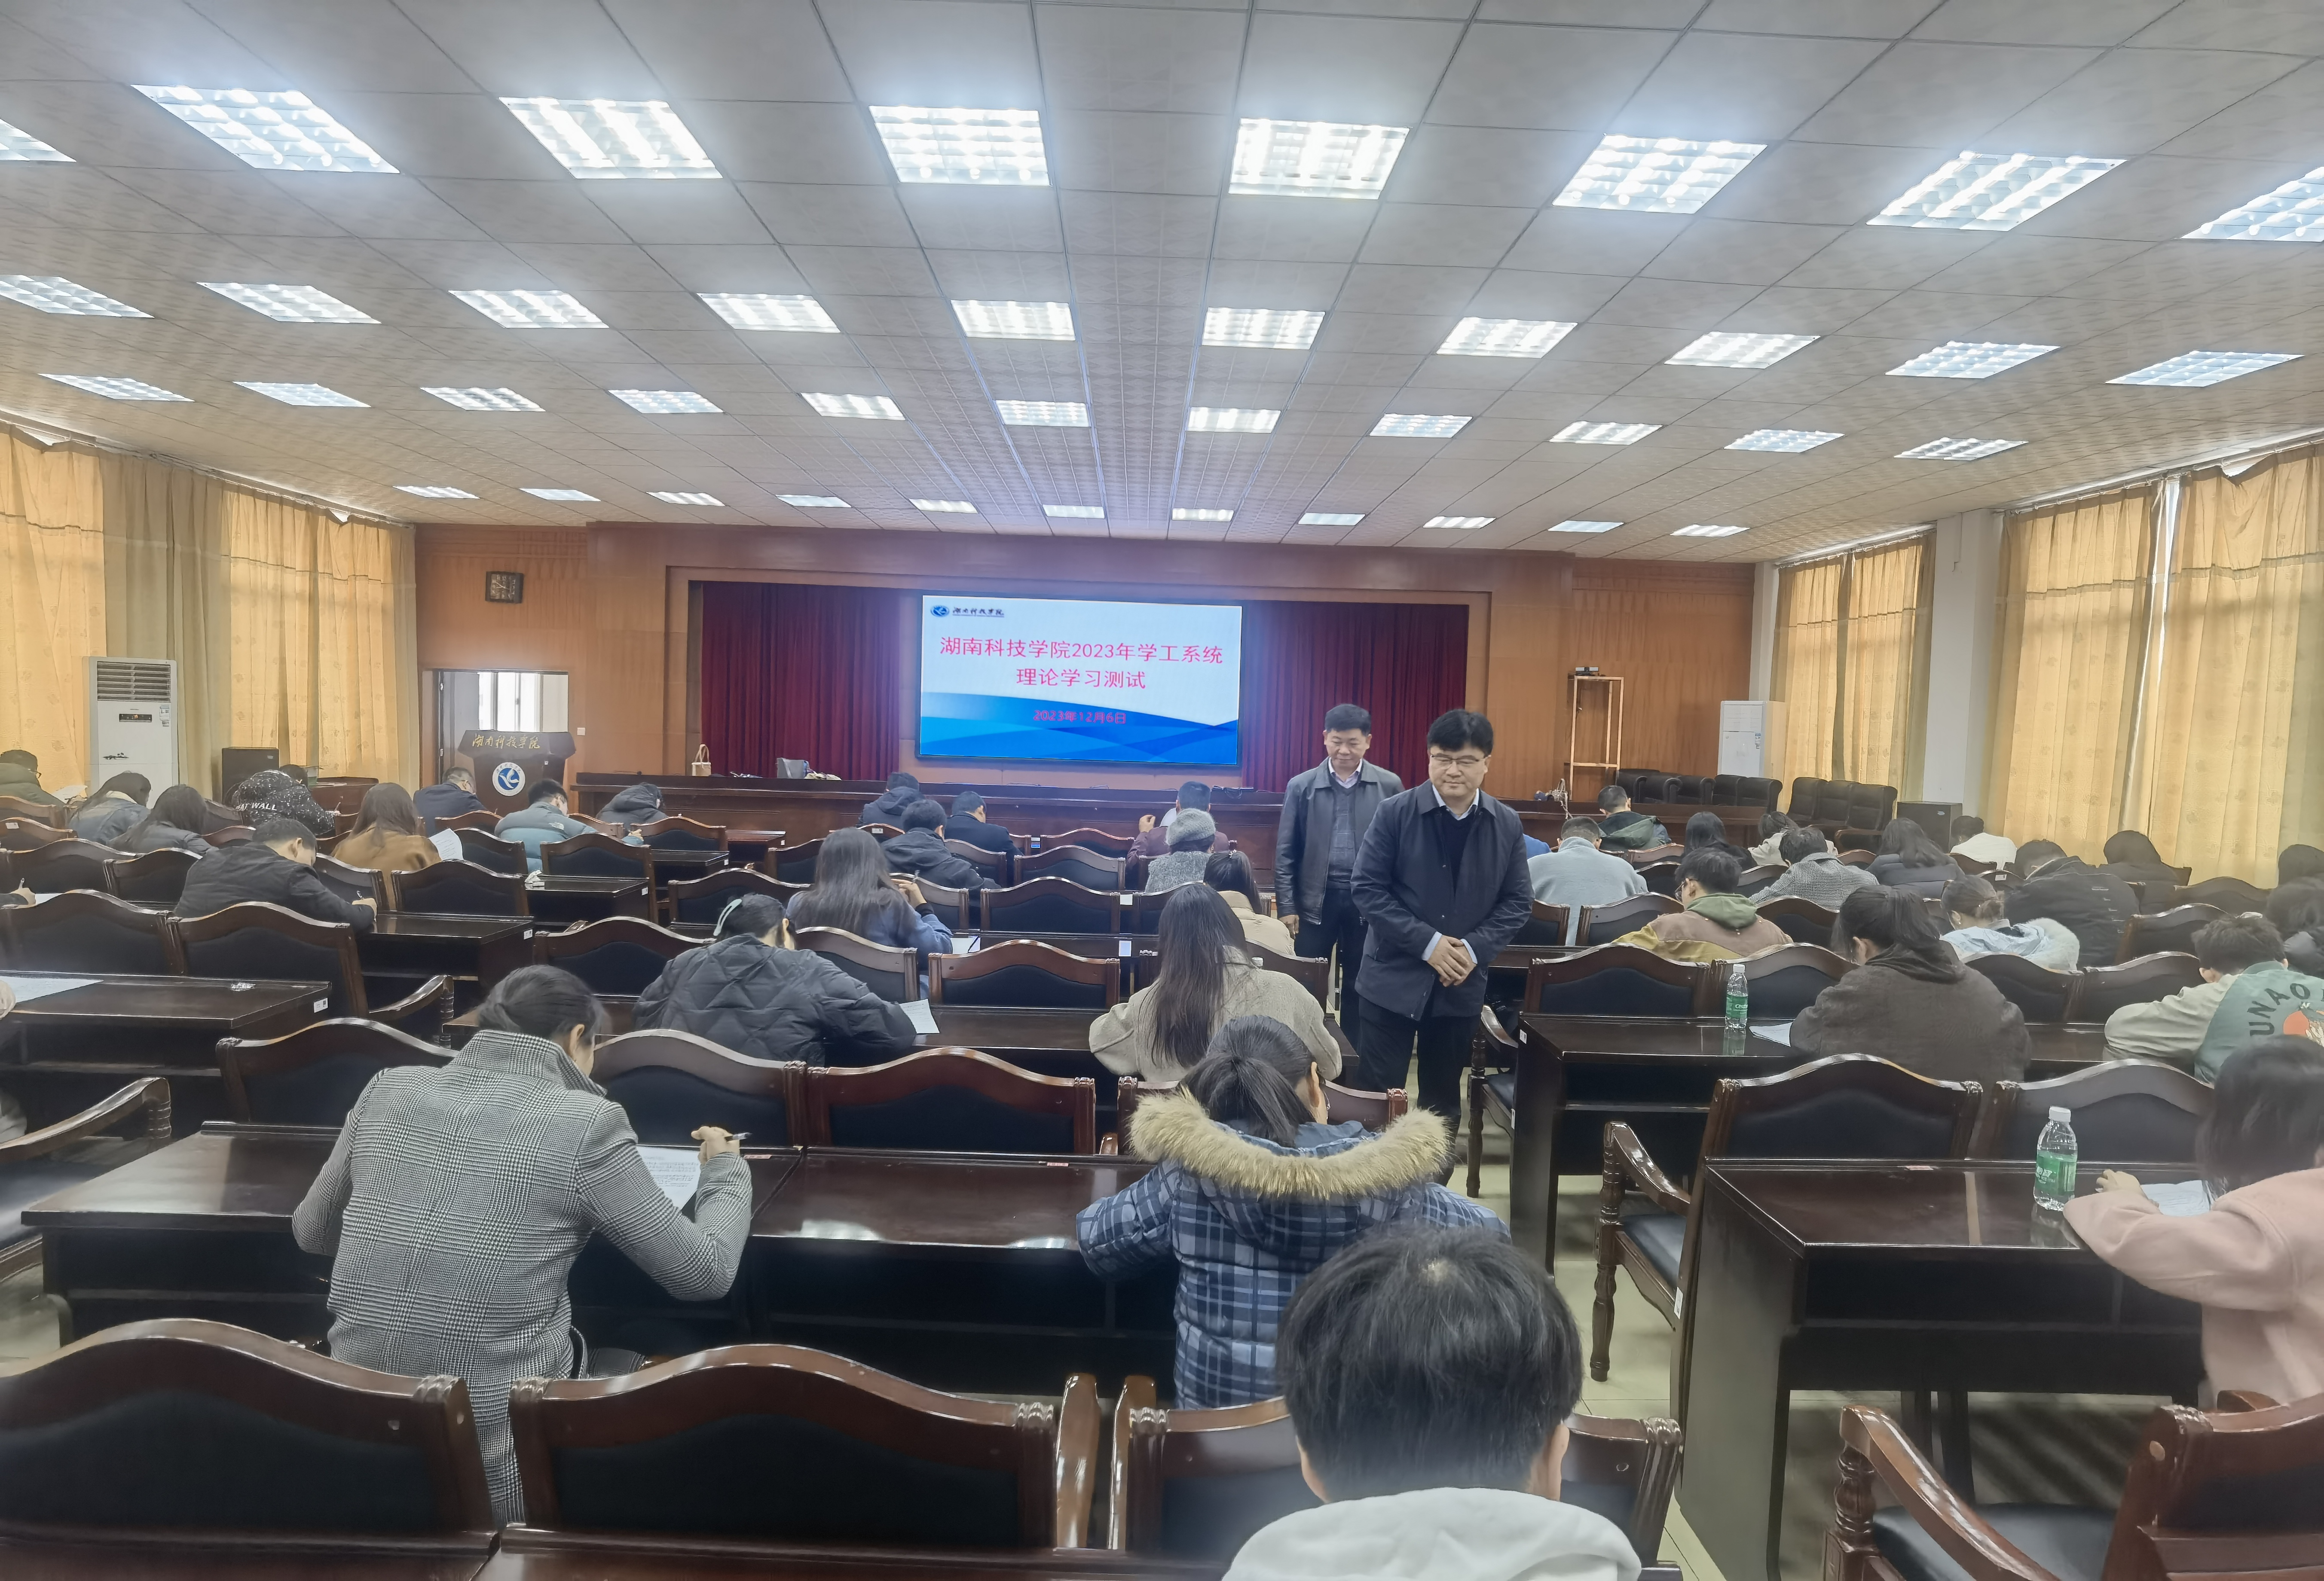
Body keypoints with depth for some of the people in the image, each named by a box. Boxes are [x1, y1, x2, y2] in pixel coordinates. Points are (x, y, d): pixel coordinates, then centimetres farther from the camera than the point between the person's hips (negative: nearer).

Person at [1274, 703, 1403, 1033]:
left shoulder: (1389, 786, 0)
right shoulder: (1301, 786, 0)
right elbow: (1285, 853, 1)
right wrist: (1287, 906, -4)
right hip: (1316, 899, 0)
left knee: (1359, 987, 11)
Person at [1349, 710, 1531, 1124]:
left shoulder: (1507, 825, 1)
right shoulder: (1394, 813, -8)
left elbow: (1518, 902, 3)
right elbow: (1368, 889, -10)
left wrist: (1475, 948, -14)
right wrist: (1427, 943, -19)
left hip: (1462, 983, 3)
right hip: (1394, 977, -3)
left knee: (1443, 1098, 16)